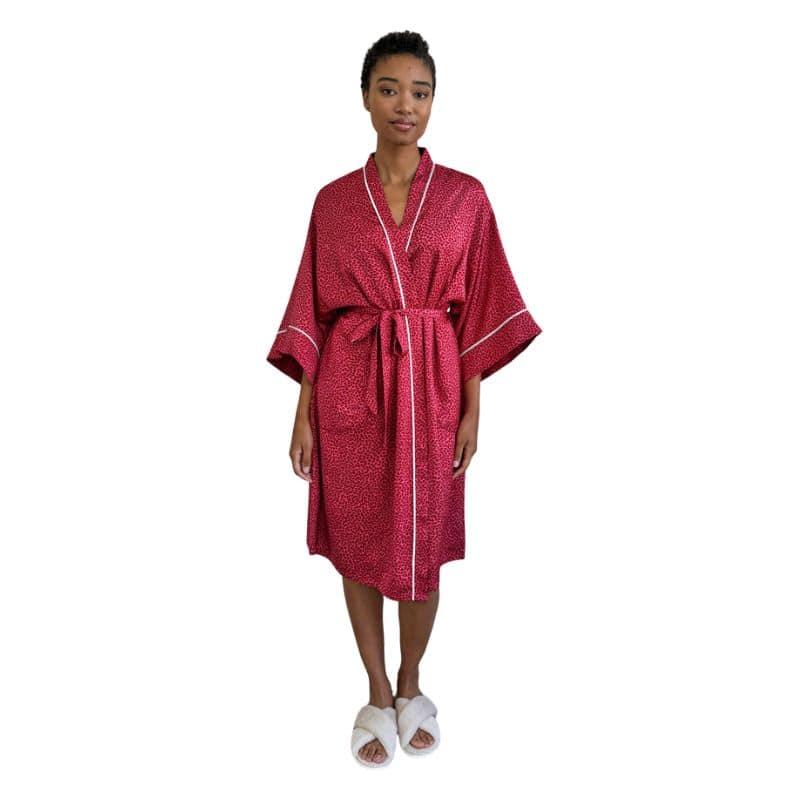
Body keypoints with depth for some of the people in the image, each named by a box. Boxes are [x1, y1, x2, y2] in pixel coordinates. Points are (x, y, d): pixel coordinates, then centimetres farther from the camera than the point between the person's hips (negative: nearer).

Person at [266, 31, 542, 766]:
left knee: (423, 543, 7)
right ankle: (377, 696, 25)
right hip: (348, 386, 1)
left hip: (431, 385, 0)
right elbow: (313, 311, 4)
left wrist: (472, 408, -3)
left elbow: (476, 309, 2)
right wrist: (303, 411, -1)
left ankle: (411, 686, 30)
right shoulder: (334, 200, 5)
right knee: (356, 542, 7)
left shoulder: (465, 196, 3)